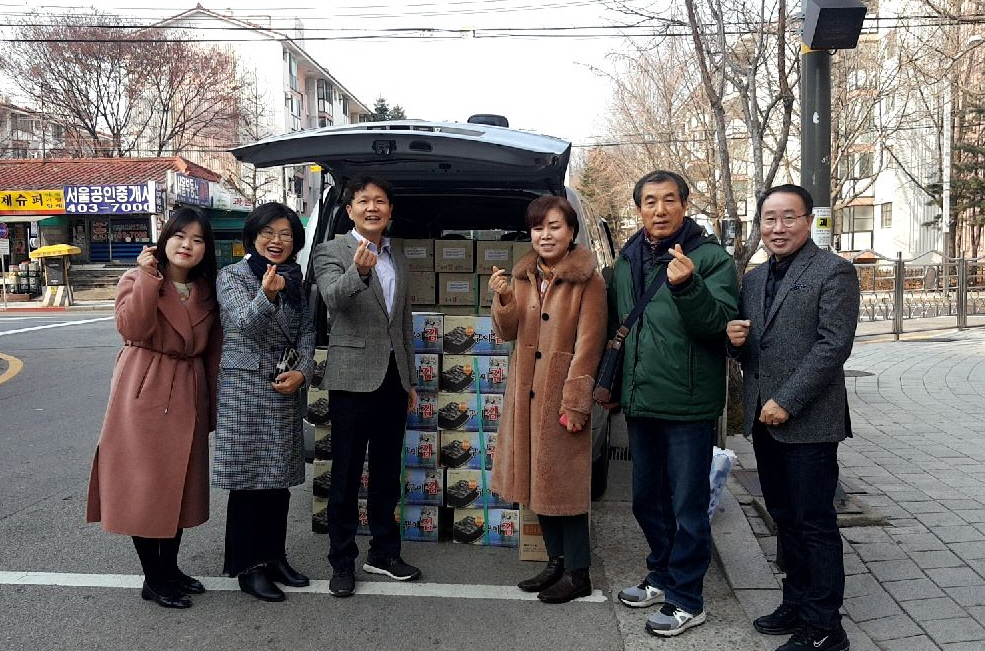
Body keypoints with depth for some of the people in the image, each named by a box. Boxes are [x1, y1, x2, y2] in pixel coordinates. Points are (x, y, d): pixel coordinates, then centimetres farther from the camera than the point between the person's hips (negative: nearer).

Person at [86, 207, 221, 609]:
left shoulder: (207, 291, 9)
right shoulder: (138, 279, -4)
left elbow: (212, 353, 11)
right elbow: (132, 328, -23)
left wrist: (211, 407, 10)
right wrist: (148, 277, -25)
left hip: (188, 398, 6)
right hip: (144, 395, -5)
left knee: (180, 485, 13)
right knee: (144, 485, 1)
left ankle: (170, 567, 29)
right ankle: (152, 579, 14)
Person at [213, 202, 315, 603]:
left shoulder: (295, 280, 9)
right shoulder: (232, 276, -5)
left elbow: (307, 331, 9)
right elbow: (246, 324, -19)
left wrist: (302, 371, -7)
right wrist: (267, 297, -39)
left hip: (285, 390, 5)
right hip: (244, 387, -5)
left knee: (280, 476, 12)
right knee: (248, 478, 0)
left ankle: (275, 557, 25)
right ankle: (248, 567, 12)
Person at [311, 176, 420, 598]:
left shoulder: (398, 261, 14)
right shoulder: (331, 252, -4)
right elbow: (333, 298, -25)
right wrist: (358, 270, -45)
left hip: (393, 378, 6)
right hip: (354, 378, -6)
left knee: (386, 472, 15)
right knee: (346, 476, 4)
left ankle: (383, 552, 29)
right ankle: (342, 562, 17)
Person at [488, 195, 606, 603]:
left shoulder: (588, 279, -10)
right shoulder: (523, 275, 9)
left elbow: (587, 345, -13)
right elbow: (507, 333, 7)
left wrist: (575, 401, -17)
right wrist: (503, 299, -12)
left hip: (562, 394, -6)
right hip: (526, 393, 6)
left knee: (564, 482, 1)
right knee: (538, 480, 13)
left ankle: (578, 573, 14)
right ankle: (557, 562, 28)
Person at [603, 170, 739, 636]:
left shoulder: (711, 258, -10)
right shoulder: (627, 261, 8)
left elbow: (720, 324, -23)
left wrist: (687, 285, -38)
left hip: (688, 405, -6)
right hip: (640, 403, 7)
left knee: (688, 507, 4)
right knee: (647, 500, 19)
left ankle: (686, 600, 20)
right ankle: (662, 576, 38)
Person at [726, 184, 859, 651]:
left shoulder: (834, 271, -7)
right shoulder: (753, 279, 14)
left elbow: (834, 345, -15)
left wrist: (786, 402, -19)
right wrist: (734, 339, -4)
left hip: (808, 420, -7)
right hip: (763, 419, 7)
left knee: (814, 523, 2)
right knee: (785, 518, 17)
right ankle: (797, 604, 31)